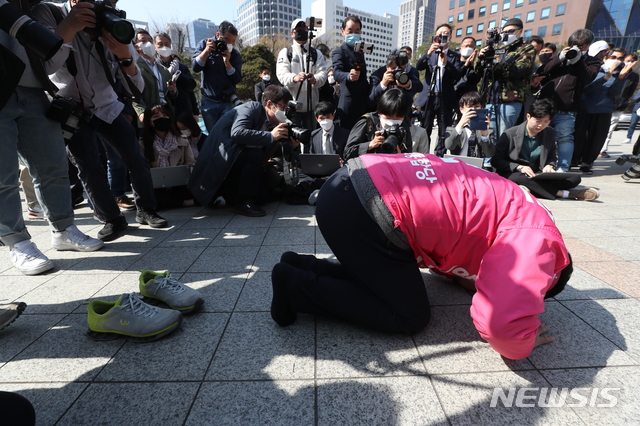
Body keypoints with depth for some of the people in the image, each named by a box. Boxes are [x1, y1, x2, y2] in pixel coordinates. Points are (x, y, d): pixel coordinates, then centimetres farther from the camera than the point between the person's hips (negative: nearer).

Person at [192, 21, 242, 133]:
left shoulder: (235, 54, 1)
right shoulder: (204, 45, 2)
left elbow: (237, 79, -8)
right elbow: (195, 68, -8)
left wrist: (227, 61, -20)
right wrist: (207, 50, -19)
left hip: (227, 102, 0)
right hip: (208, 102, 0)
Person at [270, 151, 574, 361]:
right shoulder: (535, 239, -2)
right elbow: (502, 322, -14)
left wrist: (471, 278, 27)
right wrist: (521, 345, 8)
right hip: (366, 210, -10)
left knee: (386, 276, 27)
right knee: (411, 317, 8)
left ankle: (302, 266, 20)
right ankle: (298, 286, 4)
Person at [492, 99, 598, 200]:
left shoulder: (550, 133, 11)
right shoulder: (509, 134, -5)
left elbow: (552, 158, 21)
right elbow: (496, 161, -8)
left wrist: (549, 166, -4)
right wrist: (519, 167, -22)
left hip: (537, 175, 5)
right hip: (513, 174, -5)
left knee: (574, 178, -15)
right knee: (519, 178, -41)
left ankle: (529, 189, -33)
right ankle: (563, 193, -28)